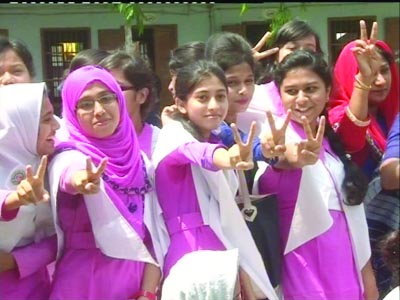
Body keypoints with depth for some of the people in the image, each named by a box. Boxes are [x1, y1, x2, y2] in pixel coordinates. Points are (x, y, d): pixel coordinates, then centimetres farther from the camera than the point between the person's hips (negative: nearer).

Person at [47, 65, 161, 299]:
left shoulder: (140, 158, 3)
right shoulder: (69, 157, -11)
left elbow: (156, 229, 2)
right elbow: (69, 176, -35)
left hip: (138, 279, 4)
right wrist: (81, 181, -57)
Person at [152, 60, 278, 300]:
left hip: (223, 250, 6)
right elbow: (200, 153, -28)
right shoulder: (175, 136, -4)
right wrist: (227, 159, -48)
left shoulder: (216, 141, 18)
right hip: (194, 255, -6)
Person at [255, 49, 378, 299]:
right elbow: (287, 155, -34)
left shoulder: (334, 141, 10)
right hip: (304, 270, -6)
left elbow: (353, 212, 14)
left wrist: (367, 275, 13)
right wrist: (292, 158, -56)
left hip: (345, 266, 6)